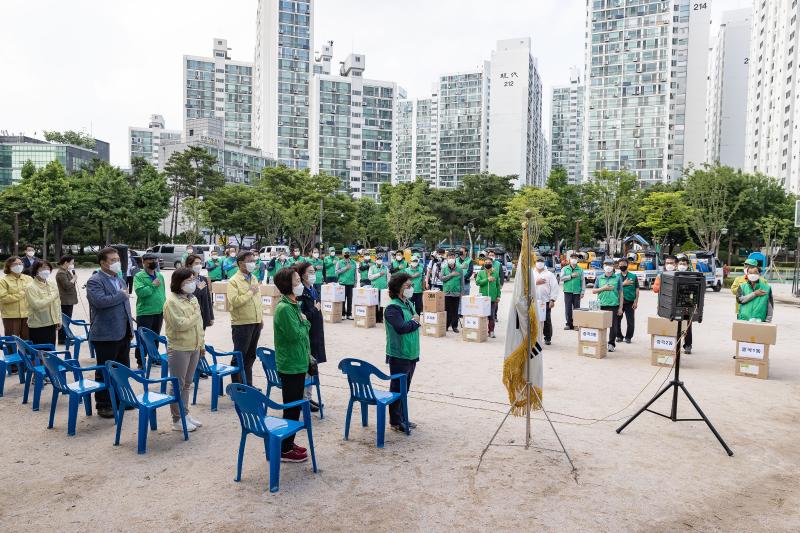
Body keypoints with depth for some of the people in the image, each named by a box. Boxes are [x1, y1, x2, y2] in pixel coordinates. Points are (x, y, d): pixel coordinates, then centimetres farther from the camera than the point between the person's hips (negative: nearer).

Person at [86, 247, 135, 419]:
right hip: (106, 334, -8)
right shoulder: (94, 281, -11)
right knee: (105, 372, 3)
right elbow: (100, 301, -28)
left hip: (123, 333, 8)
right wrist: (122, 295, -15)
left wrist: (130, 326, 18)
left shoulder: (119, 279, 16)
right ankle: (103, 405, 14)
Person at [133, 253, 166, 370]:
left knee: (155, 337, 17)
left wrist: (164, 305, 15)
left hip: (159, 312, 6)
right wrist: (153, 285, -19)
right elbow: (139, 291, -24)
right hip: (145, 312, -6)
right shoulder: (139, 276, -9)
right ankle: (140, 361, 9)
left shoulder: (160, 276, 10)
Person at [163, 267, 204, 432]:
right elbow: (179, 324, -23)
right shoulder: (172, 301, -14)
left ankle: (185, 413, 28)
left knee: (187, 383, 17)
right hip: (179, 348, -8)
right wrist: (196, 316, -11)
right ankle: (177, 420, 12)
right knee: (178, 385, 2)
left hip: (194, 347, 8)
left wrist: (201, 342, 14)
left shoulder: (193, 299, 11)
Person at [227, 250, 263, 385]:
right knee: (239, 356, 2)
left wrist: (261, 317, 16)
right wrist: (250, 292, -19)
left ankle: (248, 385, 27)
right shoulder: (234, 281, -12)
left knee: (250, 356, 16)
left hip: (256, 323, 7)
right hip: (242, 324, -7)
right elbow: (234, 301, -25)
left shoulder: (254, 278, 12)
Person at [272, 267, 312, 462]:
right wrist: (305, 323, -7)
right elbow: (295, 335, -24)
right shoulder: (284, 308, -20)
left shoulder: (293, 305, 10)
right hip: (291, 366, -9)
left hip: (297, 364, 9)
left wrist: (307, 356, 16)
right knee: (292, 408, 1)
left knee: (294, 407, 17)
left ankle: (288, 443, 30)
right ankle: (285, 450, 13)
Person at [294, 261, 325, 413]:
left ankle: (308, 397, 27)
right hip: (306, 335, -9)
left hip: (316, 334, 9)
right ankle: (304, 399, 13)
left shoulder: (313, 290, 9)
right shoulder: (301, 293, -18)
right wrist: (315, 309, -13)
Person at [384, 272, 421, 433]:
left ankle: (403, 418, 29)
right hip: (399, 356, -8)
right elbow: (401, 327, -28)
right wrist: (414, 321, -13)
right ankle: (396, 422, 16)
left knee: (405, 389, 17)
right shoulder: (393, 308, -17)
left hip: (411, 354, 8)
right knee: (397, 388, 3)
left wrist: (415, 321, -4)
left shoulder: (409, 304, 10)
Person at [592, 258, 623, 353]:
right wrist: (603, 288, -7)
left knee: (613, 325, 1)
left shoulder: (617, 278, 6)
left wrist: (620, 307, 1)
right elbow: (594, 291, 11)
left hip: (614, 305, -1)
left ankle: (611, 344, 10)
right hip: (602, 305, 1)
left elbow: (620, 293, 6)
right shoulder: (599, 278, 11)